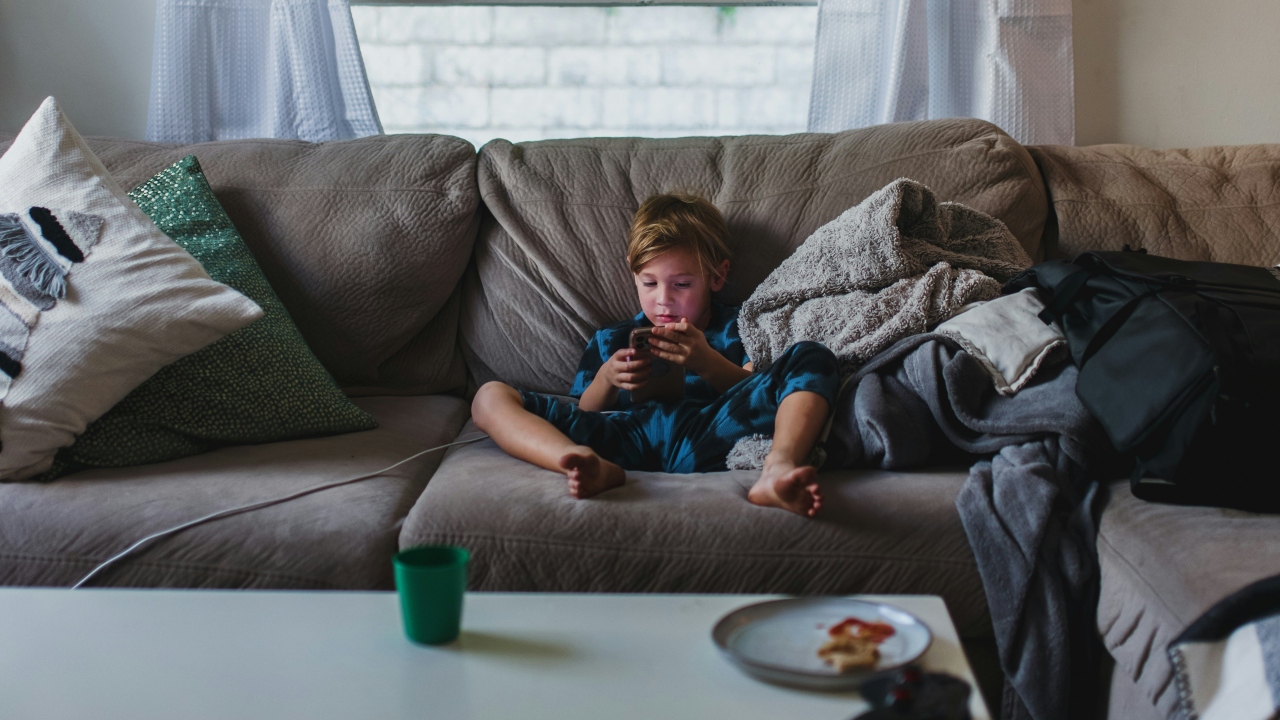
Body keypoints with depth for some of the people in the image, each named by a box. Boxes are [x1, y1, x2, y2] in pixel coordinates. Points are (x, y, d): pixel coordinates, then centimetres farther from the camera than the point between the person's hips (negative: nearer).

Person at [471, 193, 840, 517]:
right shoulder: (611, 341, 34)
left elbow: (759, 393, 11)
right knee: (491, 398, -13)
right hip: (627, 435, 1)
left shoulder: (736, 329, 29)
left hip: (707, 431, -1)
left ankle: (778, 471, -45)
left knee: (811, 357, -16)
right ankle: (592, 466, -43)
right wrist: (606, 379, 1)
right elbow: (581, 417, 23)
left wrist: (707, 363, -7)